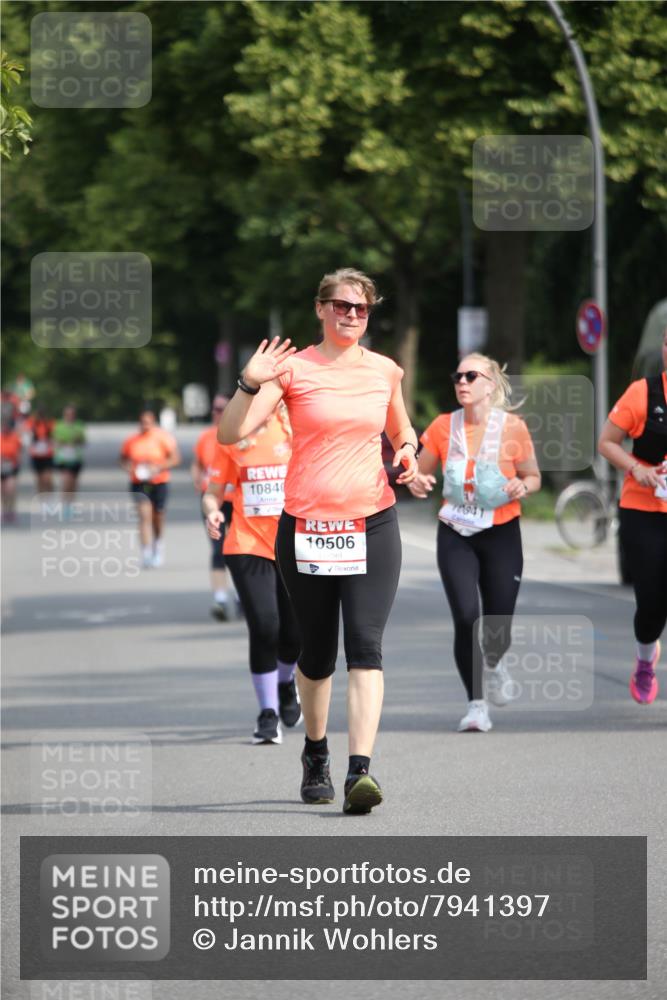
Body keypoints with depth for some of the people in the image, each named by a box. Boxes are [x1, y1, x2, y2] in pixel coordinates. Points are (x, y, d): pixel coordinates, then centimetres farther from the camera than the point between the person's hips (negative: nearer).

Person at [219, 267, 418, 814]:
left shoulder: (385, 371, 8)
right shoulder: (293, 368, -1)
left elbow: (401, 430, 27)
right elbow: (231, 434, -9)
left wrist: (408, 451, 4)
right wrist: (250, 384, -25)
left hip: (372, 524, 1)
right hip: (306, 525, -1)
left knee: (366, 646, -13)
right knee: (317, 652, 9)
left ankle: (360, 770, -21)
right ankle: (316, 754, 34)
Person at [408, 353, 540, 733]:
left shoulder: (513, 427, -7)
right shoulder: (443, 427, -2)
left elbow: (533, 477, 5)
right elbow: (420, 473, 9)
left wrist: (522, 487, -18)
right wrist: (417, 483, -13)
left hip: (501, 535, -1)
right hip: (456, 535, 1)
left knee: (498, 627, 3)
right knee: (466, 618, -15)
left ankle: (493, 664, 41)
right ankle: (476, 704, -3)